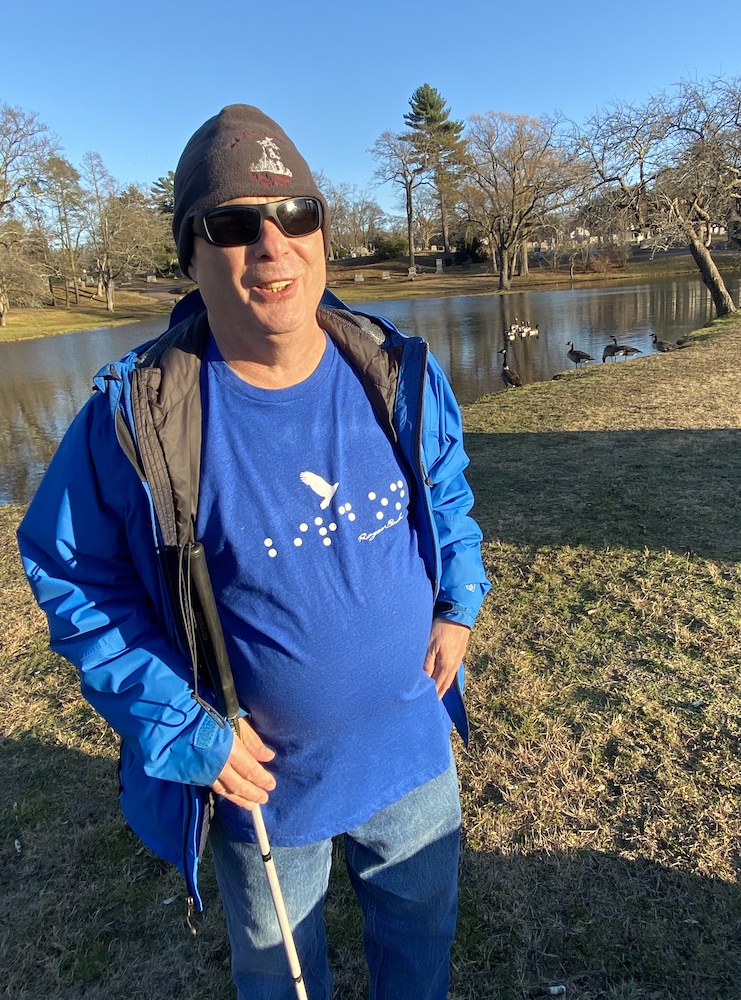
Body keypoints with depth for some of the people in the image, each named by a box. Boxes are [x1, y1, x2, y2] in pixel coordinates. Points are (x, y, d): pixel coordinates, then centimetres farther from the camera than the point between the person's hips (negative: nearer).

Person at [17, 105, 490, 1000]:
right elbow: (71, 582, -11)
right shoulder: (134, 419, -23)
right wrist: (183, 727, -16)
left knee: (421, 927, 32)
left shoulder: (401, 375, -12)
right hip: (259, 780, -2)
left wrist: (458, 602, -5)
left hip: (412, 752, 3)